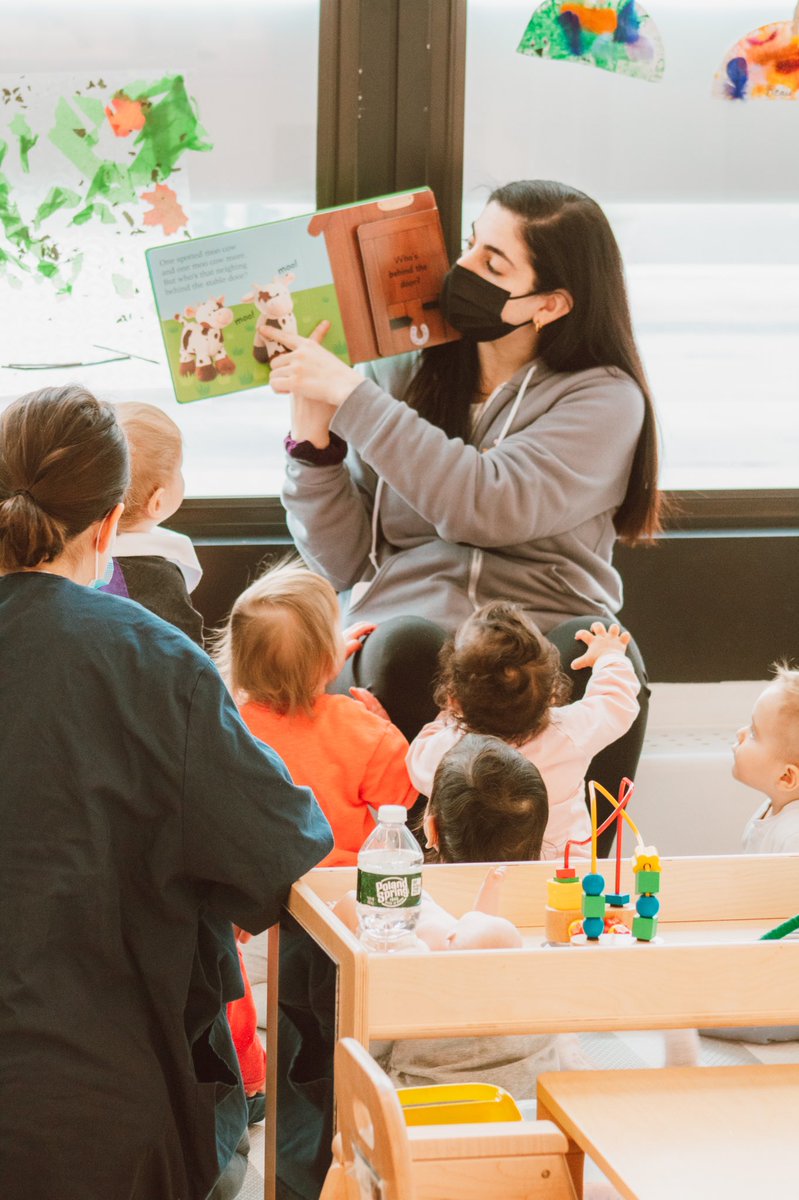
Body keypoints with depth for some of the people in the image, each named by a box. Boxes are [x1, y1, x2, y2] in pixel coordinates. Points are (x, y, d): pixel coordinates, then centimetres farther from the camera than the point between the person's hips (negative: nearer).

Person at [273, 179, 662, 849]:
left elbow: (488, 506, -17)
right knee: (405, 644, -33)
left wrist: (352, 396, -15)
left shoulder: (603, 398, 2)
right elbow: (343, 561, 8)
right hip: (401, 651, 1)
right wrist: (313, 437, -6)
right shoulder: (400, 374, 12)